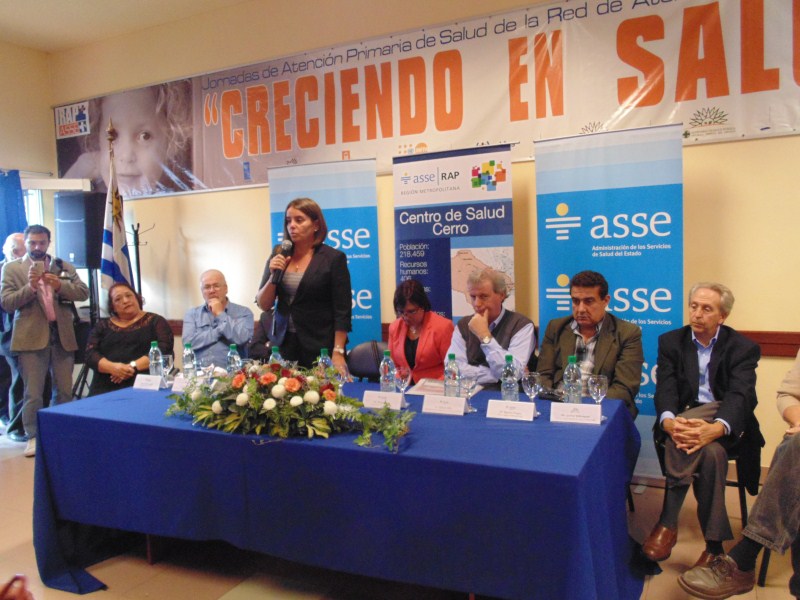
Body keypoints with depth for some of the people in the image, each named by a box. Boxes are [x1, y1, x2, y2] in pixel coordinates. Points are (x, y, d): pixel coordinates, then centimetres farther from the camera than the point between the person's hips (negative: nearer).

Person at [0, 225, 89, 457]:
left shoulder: (64, 266, 12)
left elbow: (83, 292, 3)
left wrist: (60, 285, -14)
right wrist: (30, 287, -19)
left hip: (62, 336, 3)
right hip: (31, 338, -2)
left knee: (64, 391, 8)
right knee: (33, 393, -1)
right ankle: (33, 437, 10)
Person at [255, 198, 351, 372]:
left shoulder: (333, 258, -7)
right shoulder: (279, 256, 5)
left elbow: (342, 311, -8)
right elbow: (263, 305, 7)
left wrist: (338, 353, -13)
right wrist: (273, 275, -9)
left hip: (320, 347, -3)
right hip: (284, 343, 4)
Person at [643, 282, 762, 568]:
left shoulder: (743, 348, -1)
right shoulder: (671, 342, 6)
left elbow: (740, 396, -17)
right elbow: (665, 388, -7)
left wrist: (716, 428, -40)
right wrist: (669, 421, -32)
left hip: (725, 424, -1)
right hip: (684, 420, 1)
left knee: (710, 445, -35)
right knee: (710, 451, -32)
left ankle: (668, 522, -28)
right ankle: (714, 544, -24)